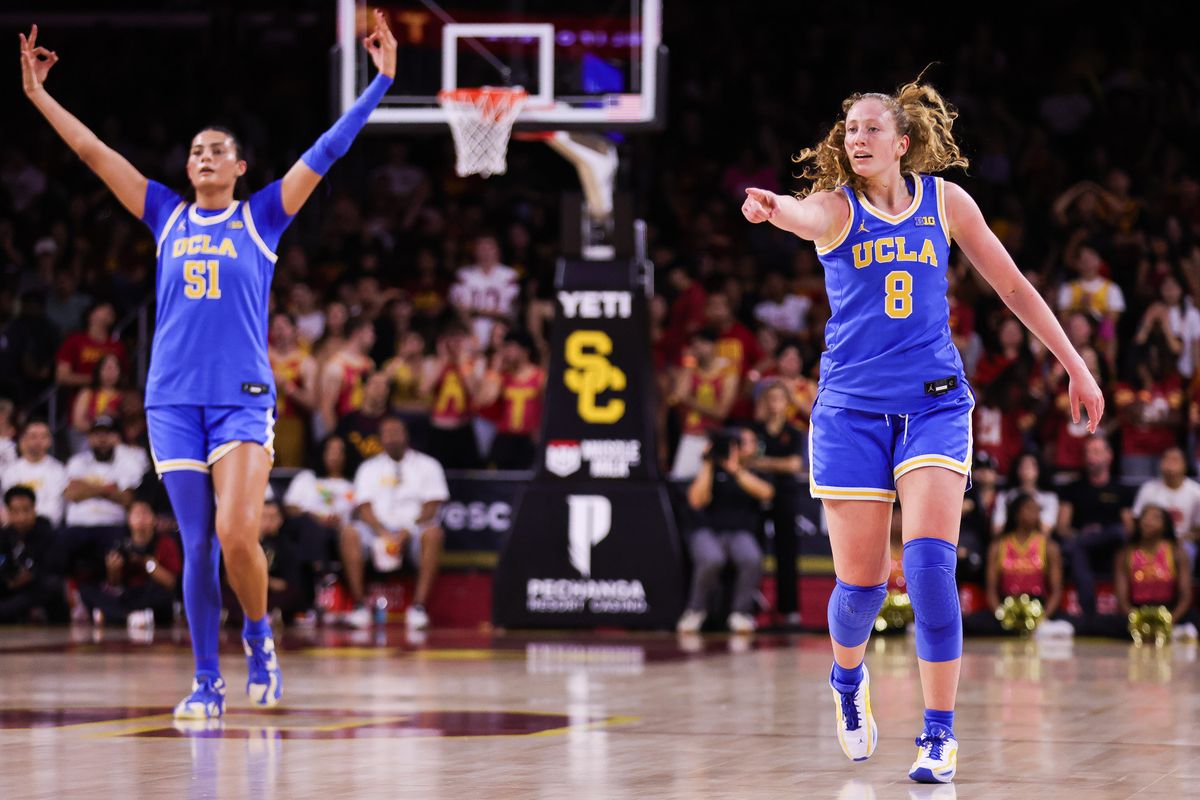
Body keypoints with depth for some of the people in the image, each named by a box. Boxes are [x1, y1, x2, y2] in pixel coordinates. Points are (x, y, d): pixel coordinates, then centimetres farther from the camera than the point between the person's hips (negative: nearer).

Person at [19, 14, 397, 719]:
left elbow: (328, 152, 3)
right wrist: (38, 94, 12)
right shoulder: (168, 217, 13)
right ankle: (207, 682, 9)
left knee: (237, 536, -18)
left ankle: (260, 638, 8)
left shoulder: (261, 218, 7)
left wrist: (381, 81, -1)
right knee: (198, 546, 1)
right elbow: (94, 152, 14)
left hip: (243, 400, -2)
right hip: (173, 399, 3)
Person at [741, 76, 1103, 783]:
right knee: (861, 583, 1)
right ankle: (849, 681, 35)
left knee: (930, 563, -17)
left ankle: (941, 733, -9)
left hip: (934, 404, 1)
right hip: (852, 407, 0)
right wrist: (771, 208, -54)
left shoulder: (945, 201, 4)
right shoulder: (837, 205, -3)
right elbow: (807, 216, -29)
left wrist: (1076, 365, 13)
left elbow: (1013, 285, 13)